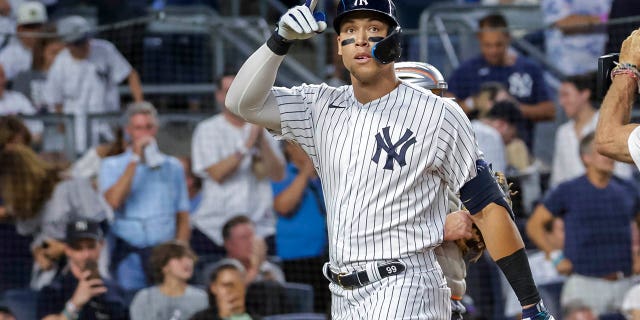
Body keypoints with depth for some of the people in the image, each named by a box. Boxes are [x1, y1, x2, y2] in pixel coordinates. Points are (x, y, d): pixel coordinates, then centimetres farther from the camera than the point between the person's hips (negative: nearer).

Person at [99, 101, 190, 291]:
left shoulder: (172, 166, 17)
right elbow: (114, 201, -10)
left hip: (165, 248, 2)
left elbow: (183, 217, 16)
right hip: (130, 251, -2)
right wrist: (135, 159, -7)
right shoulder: (111, 166, 10)